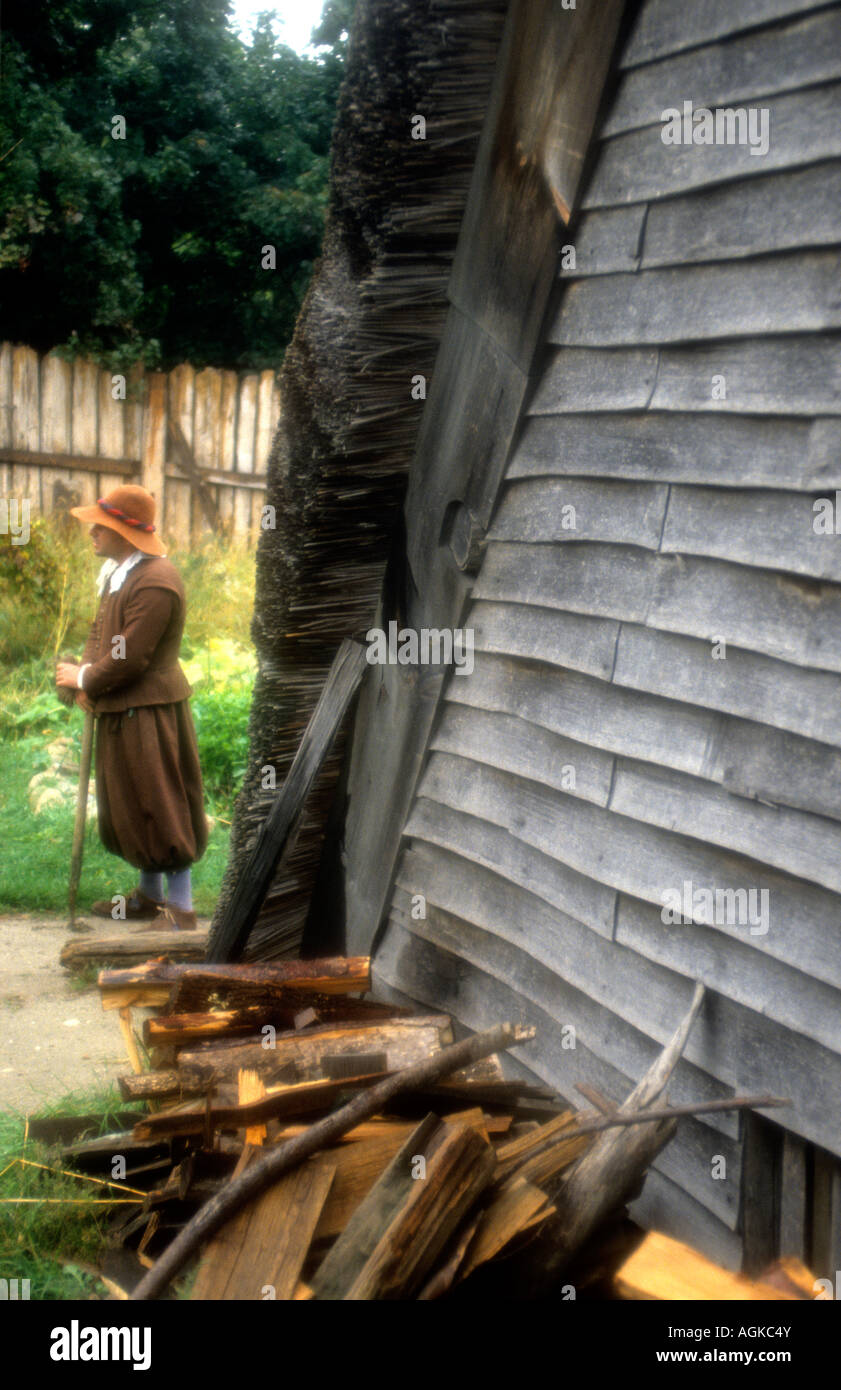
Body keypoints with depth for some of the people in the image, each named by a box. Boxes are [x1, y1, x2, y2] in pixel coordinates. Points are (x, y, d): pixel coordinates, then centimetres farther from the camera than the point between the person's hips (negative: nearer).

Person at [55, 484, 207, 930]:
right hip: (120, 711, 10)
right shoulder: (117, 572, 10)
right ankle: (149, 895, 33)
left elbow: (131, 656, -24)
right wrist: (86, 670, -4)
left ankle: (180, 908, 6)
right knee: (129, 806, 19)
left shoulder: (155, 582, -22)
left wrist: (85, 680, -9)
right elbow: (101, 627, 15)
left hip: (149, 713, -10)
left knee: (160, 808, -3)